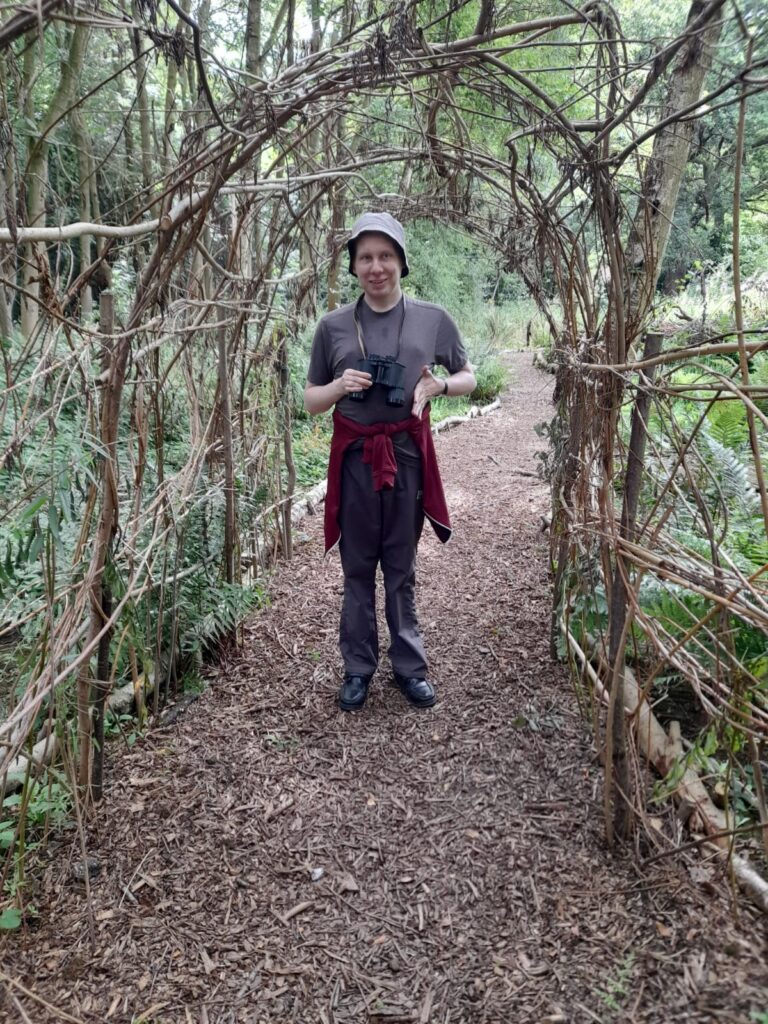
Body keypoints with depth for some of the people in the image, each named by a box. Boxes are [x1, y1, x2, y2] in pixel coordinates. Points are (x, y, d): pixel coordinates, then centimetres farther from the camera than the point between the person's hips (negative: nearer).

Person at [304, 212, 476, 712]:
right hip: (354, 456, 1)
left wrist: (438, 385, -10)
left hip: (408, 454, 0)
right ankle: (358, 668, 22)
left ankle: (410, 666, 23)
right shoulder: (333, 325, 3)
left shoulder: (433, 319, 2)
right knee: (358, 567, 8)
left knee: (401, 567, 9)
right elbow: (312, 401, 9)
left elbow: (468, 378, 12)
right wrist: (339, 385, -13)